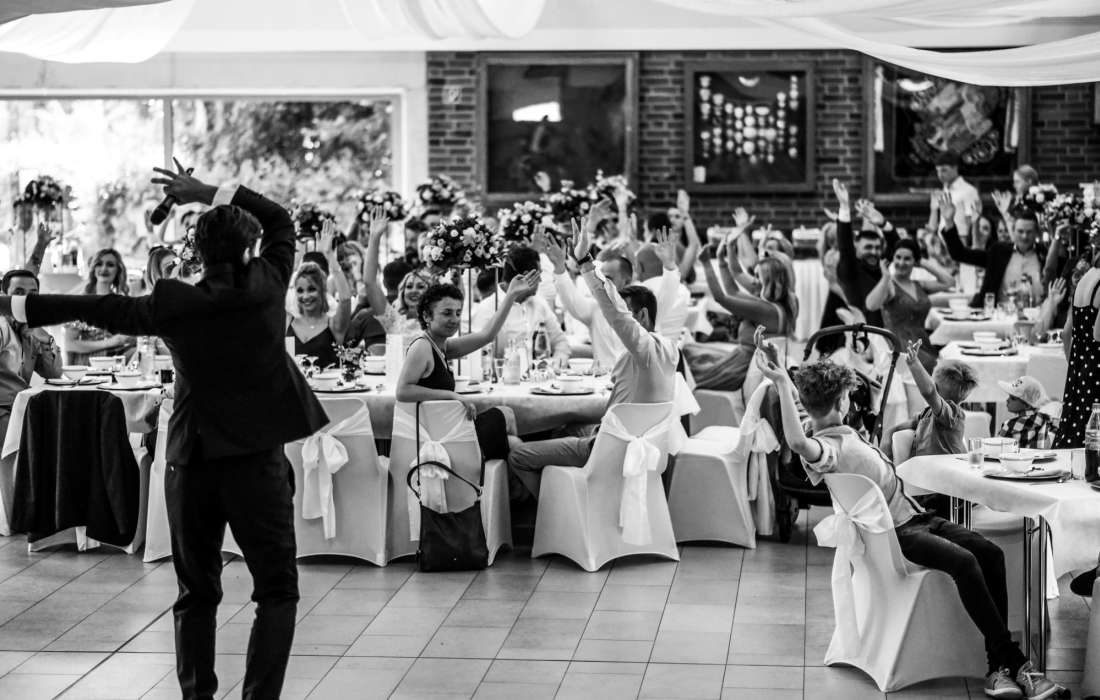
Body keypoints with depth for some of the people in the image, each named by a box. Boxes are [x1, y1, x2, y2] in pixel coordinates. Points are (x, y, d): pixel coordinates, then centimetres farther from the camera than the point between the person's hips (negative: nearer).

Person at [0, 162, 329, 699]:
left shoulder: (172, 305, -6)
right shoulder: (266, 286, -6)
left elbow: (95, 308, 2)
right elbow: (281, 220, 9)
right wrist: (208, 192, 10)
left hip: (192, 460, 2)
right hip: (257, 458, -2)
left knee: (196, 592, 16)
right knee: (277, 591, 5)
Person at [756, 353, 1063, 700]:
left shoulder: (842, 433, 15)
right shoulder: (823, 447, -17)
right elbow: (797, 442, -41)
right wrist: (782, 383, -43)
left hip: (913, 515, 10)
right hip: (893, 532, -10)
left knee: (990, 553, -9)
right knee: (963, 562, -30)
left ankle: (998, 668, -14)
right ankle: (1016, 664, -25)